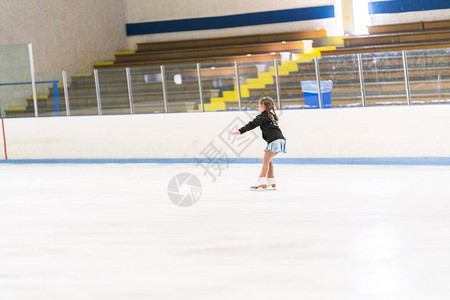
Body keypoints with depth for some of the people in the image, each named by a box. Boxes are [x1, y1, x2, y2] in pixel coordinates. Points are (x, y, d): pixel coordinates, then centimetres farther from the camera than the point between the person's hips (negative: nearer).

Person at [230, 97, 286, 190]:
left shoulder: (262, 117, -1)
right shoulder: (272, 116, 25)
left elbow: (252, 125, -9)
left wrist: (240, 131, -13)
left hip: (274, 140, -9)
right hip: (281, 139, 9)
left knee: (265, 161, -11)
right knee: (268, 160, 19)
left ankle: (262, 181, -20)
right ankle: (271, 181, 20)